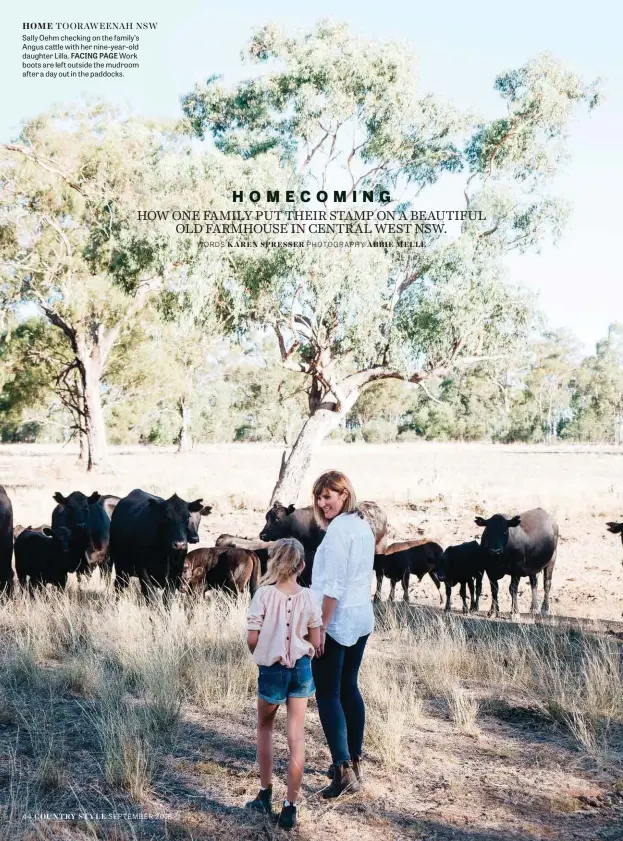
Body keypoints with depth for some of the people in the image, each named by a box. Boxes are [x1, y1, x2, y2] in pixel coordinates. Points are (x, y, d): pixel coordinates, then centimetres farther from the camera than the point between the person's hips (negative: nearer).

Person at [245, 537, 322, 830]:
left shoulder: (264, 594, -13)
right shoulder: (308, 597, -7)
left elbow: (252, 639, -12)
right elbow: (315, 643, -1)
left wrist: (264, 655, 9)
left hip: (272, 669, -2)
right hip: (301, 669, 2)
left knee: (264, 728, 23)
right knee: (296, 738, 7)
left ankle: (265, 795, 29)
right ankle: (290, 807, 11)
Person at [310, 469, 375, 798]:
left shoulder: (338, 530, -17)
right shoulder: (363, 526, 10)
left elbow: (333, 585, -20)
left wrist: (321, 626, -17)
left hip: (336, 621, -9)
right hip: (362, 618, 9)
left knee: (328, 694, -3)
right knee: (349, 687, 16)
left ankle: (343, 769, -7)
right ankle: (354, 762, 22)